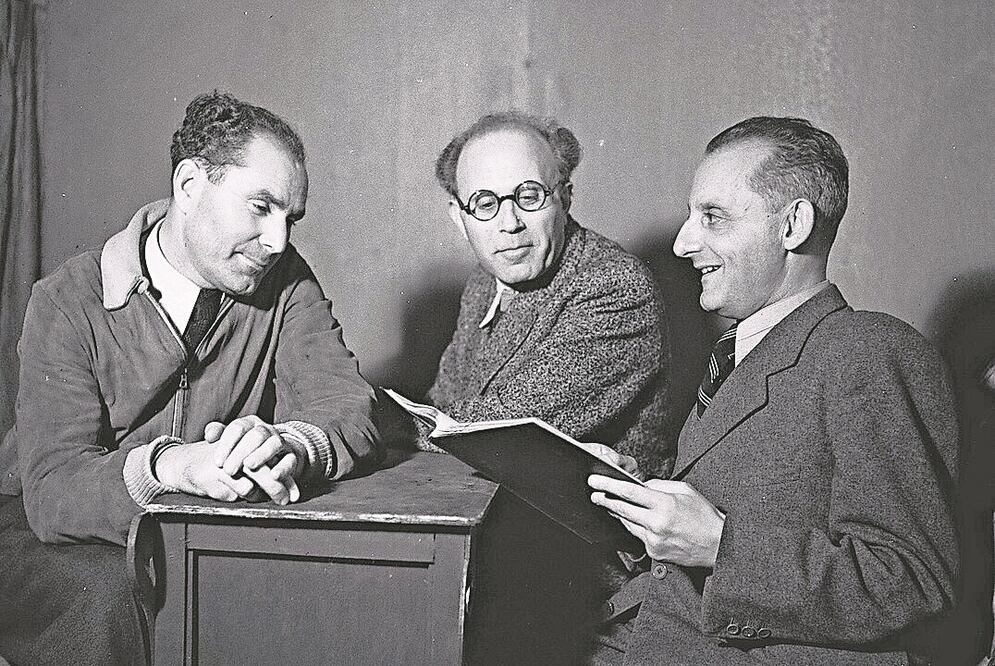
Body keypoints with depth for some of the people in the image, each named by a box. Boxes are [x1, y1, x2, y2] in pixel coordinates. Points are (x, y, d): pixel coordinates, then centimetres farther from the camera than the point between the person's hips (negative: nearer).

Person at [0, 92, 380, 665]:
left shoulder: (284, 284, -3)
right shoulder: (69, 303, -12)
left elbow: (349, 412, -14)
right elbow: (53, 490, -21)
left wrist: (284, 444, -39)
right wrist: (166, 464, -43)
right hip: (55, 537, -2)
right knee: (107, 592, -34)